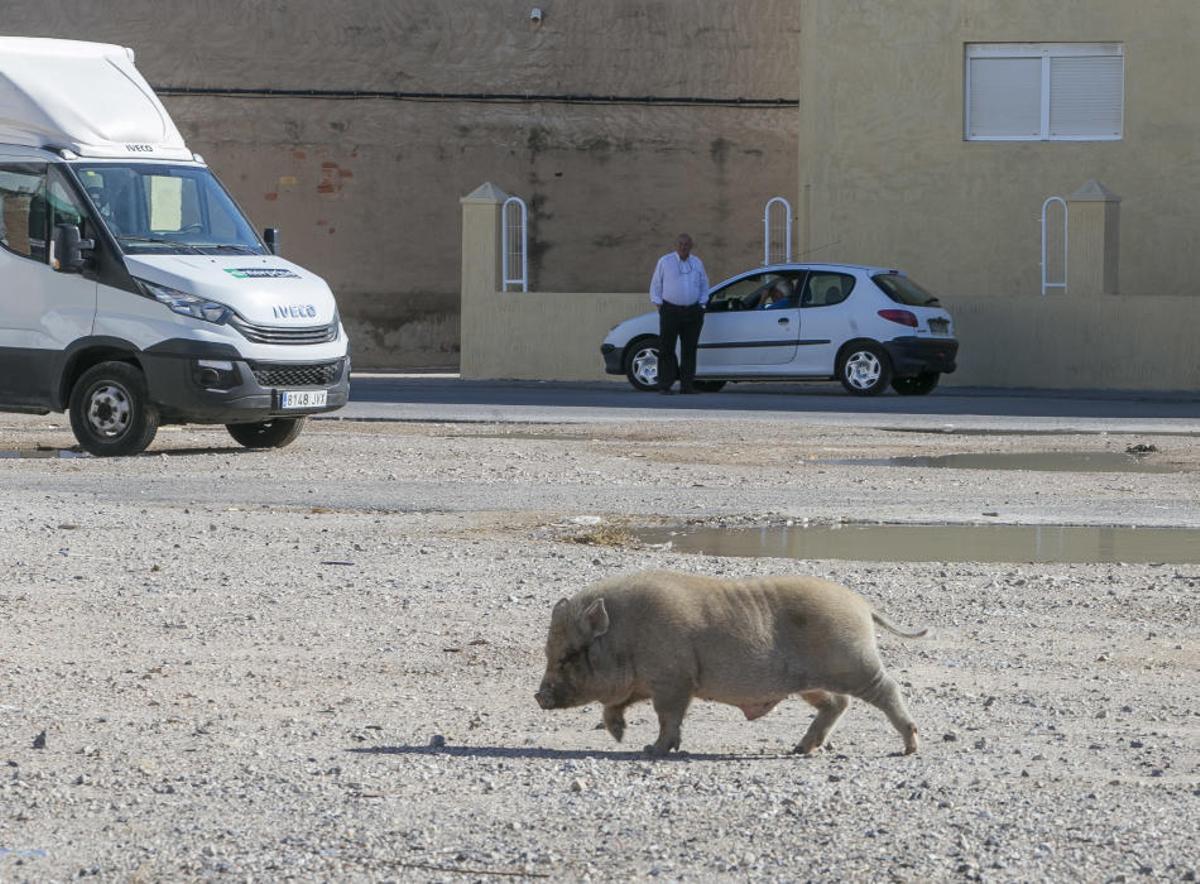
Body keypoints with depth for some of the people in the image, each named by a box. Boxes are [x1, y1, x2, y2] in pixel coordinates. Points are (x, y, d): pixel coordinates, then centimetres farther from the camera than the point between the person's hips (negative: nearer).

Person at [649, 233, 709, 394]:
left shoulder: (697, 263, 12)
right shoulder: (665, 261, 4)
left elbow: (704, 286, 20)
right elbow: (656, 284, 7)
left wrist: (702, 304, 8)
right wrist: (658, 304, -1)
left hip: (693, 312, 3)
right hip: (670, 310, -3)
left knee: (689, 350, 2)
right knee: (666, 349, -6)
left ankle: (687, 385, 6)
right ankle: (665, 386, -6)